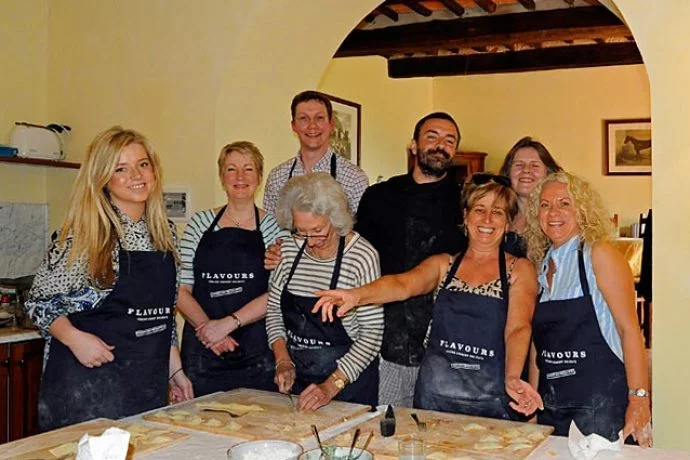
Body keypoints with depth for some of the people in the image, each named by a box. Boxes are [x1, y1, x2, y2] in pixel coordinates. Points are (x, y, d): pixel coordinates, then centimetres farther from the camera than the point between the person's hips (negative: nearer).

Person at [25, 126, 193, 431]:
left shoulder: (165, 232, 7)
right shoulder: (84, 234, -9)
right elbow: (39, 302, -5)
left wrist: (174, 369, 13)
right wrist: (74, 338, -21)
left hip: (150, 384, 5)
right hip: (87, 387, -5)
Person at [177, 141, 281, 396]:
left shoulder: (274, 227, 3)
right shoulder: (200, 223, 8)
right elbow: (181, 289, 3)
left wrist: (228, 323, -16)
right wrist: (206, 327, -12)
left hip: (257, 354, -1)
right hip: (201, 351, 1)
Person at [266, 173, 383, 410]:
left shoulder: (362, 256, -19)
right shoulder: (289, 249, -4)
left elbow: (372, 333, -18)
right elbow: (274, 310, 6)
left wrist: (332, 385, -23)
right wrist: (283, 361, -7)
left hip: (349, 380, -4)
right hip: (296, 377, 5)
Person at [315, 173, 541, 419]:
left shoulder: (519, 270, 3)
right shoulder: (443, 264, 8)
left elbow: (518, 328, -11)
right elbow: (403, 284, -10)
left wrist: (512, 378, -30)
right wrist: (355, 295, -31)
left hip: (491, 399, -2)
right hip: (434, 393, 2)